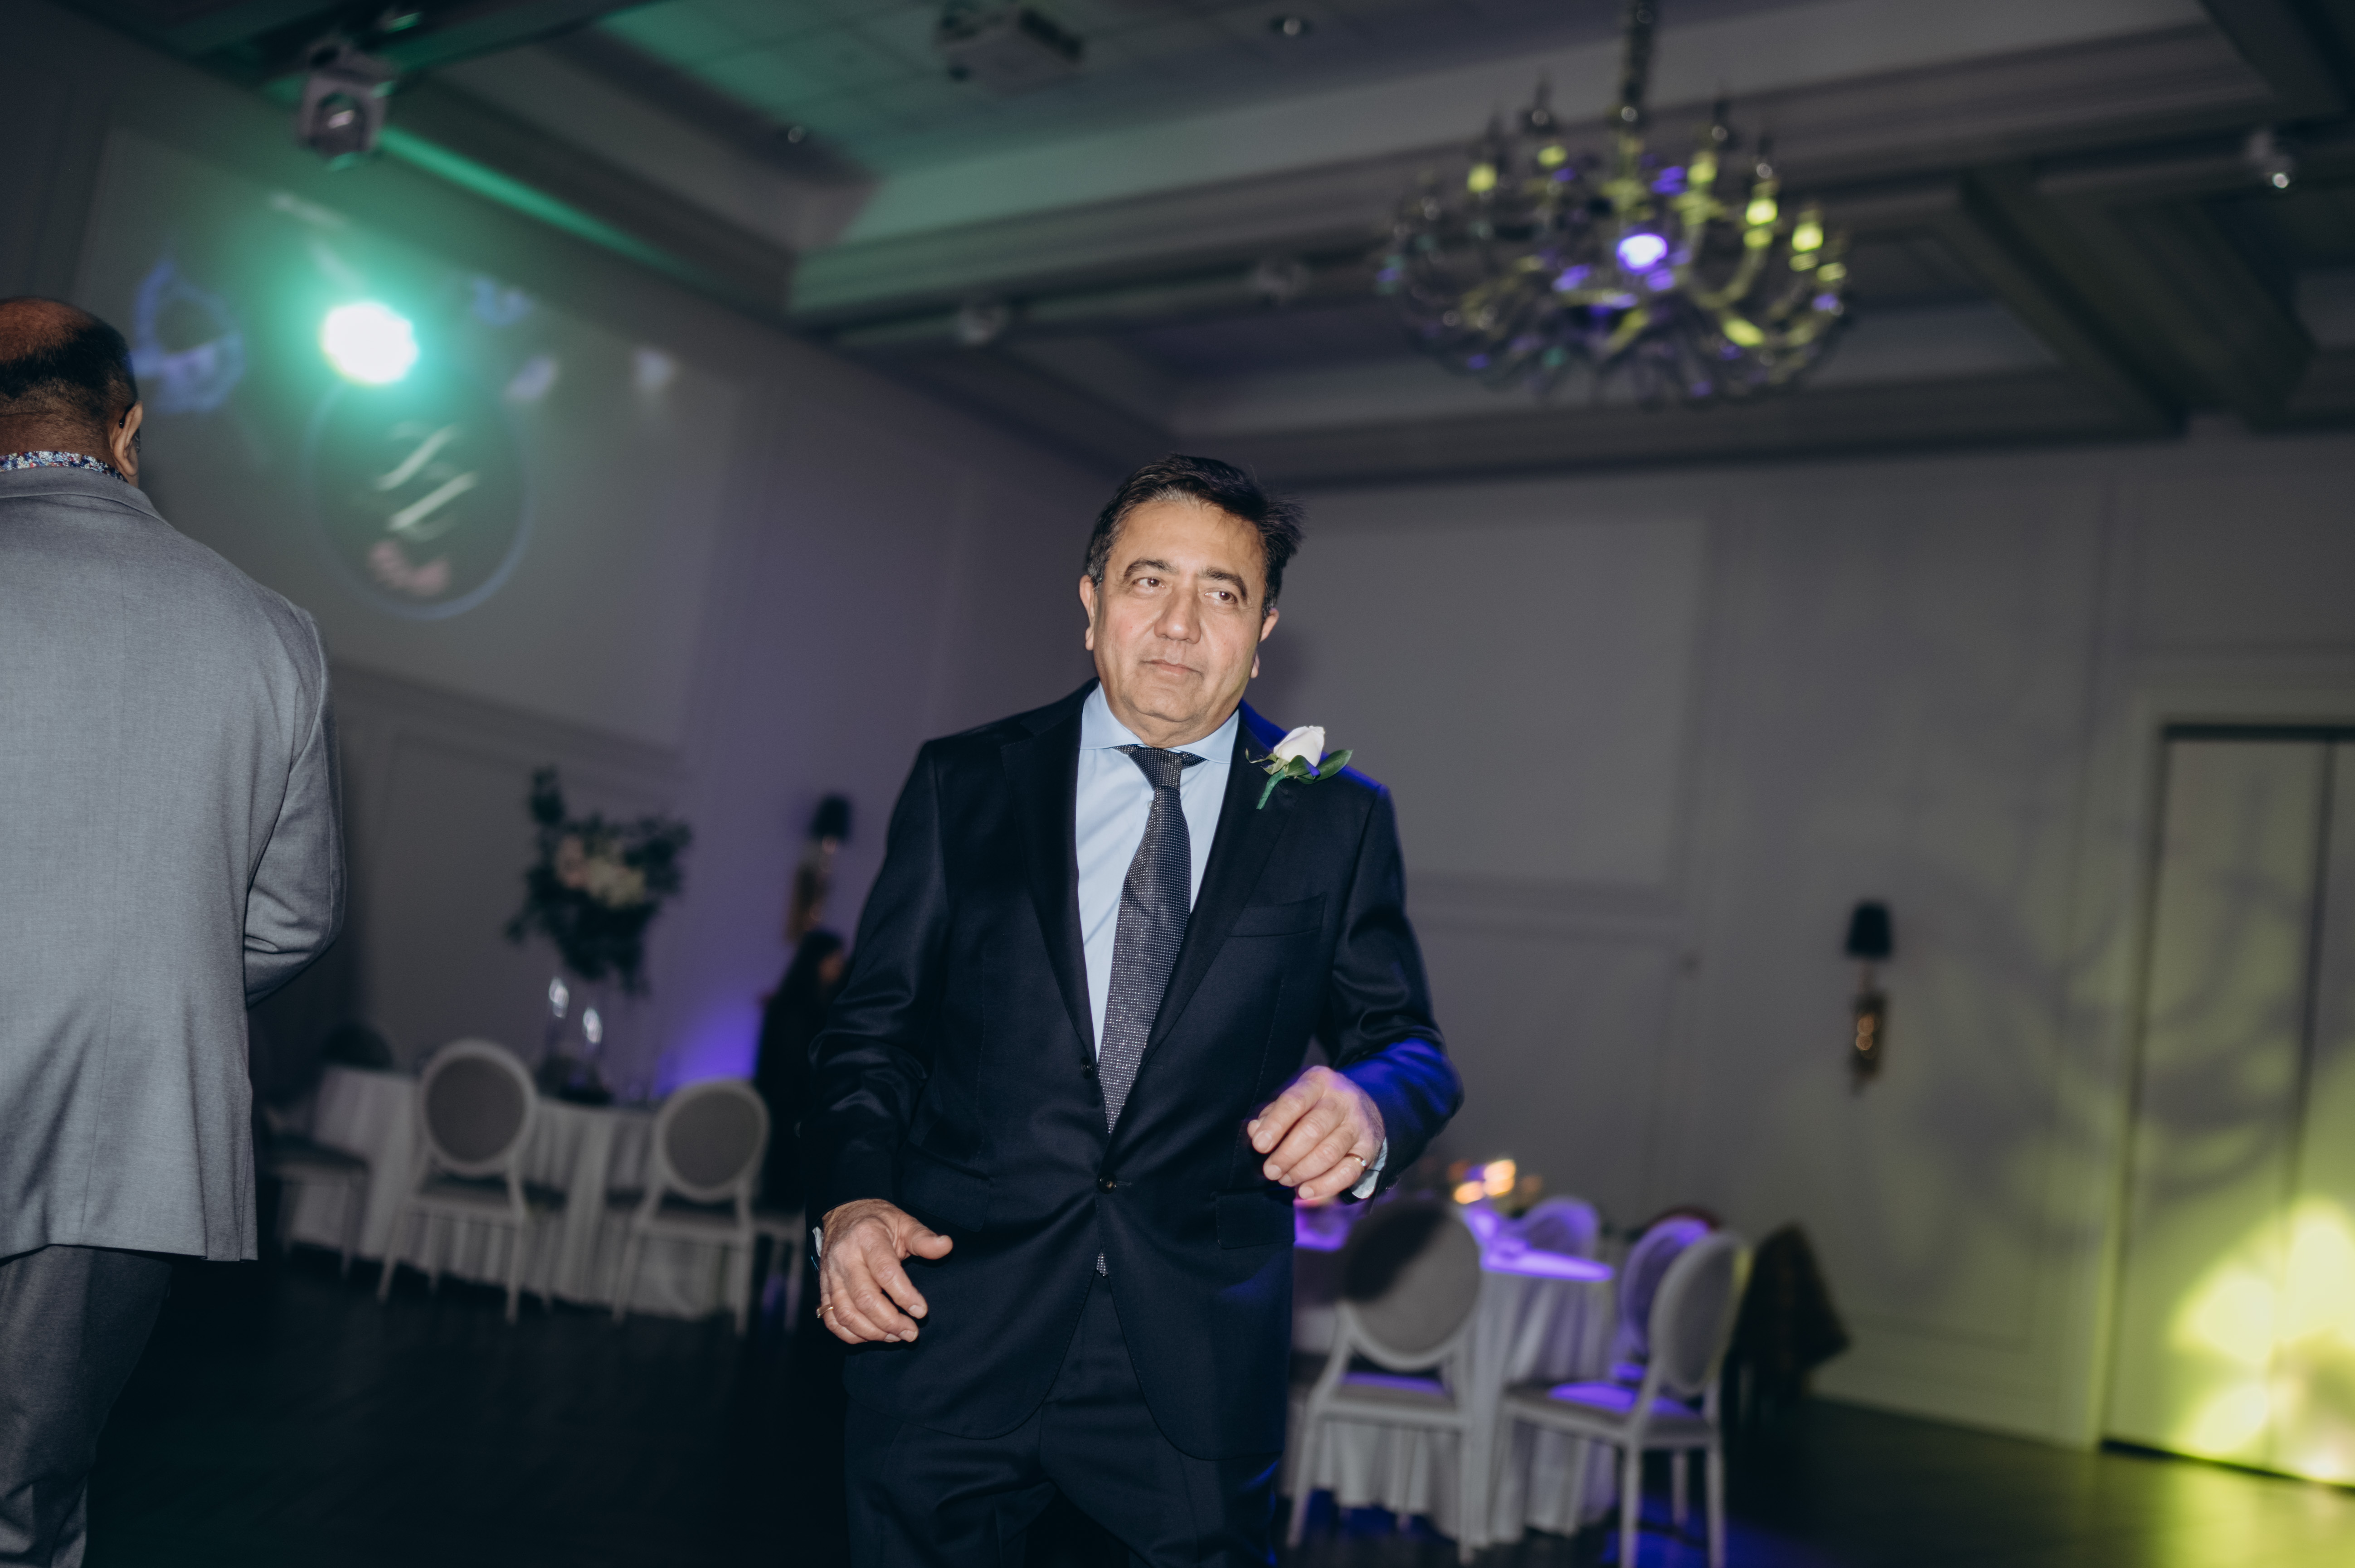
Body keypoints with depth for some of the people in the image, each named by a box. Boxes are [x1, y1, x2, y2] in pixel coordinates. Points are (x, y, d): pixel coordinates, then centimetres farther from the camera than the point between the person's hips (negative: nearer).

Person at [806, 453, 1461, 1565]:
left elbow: (1409, 1047, 6)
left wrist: (1369, 1108, -18)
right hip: (951, 1339, 0)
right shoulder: (963, 783, 6)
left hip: (1198, 1368, 0)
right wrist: (854, 1199, -11)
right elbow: (874, 1025, 7)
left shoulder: (1336, 819, 7)